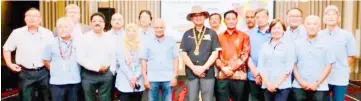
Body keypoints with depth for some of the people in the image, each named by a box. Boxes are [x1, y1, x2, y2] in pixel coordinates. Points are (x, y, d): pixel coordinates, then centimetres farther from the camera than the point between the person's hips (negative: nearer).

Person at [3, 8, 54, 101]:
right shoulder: (17, 33, 1)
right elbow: (7, 48, 12)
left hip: (43, 72, 0)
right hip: (25, 73, 0)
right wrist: (9, 64, 2)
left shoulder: (48, 33, 0)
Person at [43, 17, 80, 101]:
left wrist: (74, 71, 5)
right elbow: (46, 61, 7)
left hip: (74, 81, 1)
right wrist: (55, 71, 4)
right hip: (57, 82, -1)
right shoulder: (52, 43, 0)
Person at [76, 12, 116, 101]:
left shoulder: (110, 38, 7)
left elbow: (114, 56, 9)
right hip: (89, 75, -2)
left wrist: (112, 71, 1)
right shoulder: (85, 37, -4)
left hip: (106, 74, 3)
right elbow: (80, 58, -12)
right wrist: (98, 67, -13)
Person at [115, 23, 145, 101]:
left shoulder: (141, 45, 6)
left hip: (138, 81, 2)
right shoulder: (120, 44, 2)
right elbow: (121, 63, -4)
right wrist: (130, 77, -10)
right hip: (124, 81, -2)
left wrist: (136, 76, -10)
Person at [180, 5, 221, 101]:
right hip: (191, 73, 1)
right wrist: (194, 68, -9)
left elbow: (215, 53, -1)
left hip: (208, 73, -1)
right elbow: (183, 53, 3)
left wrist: (204, 68, -10)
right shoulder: (187, 34, 9)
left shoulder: (212, 33, 5)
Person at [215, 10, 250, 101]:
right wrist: (223, 68, -10)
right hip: (222, 76, 1)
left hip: (239, 75, -1)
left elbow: (245, 55, -1)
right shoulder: (219, 37, 13)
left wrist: (231, 68, -10)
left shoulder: (244, 36, 7)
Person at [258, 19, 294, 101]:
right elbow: (260, 66, 5)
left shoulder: (289, 45, 1)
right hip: (267, 86, 3)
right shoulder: (265, 45, 10)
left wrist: (277, 84, -9)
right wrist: (267, 83, -6)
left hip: (282, 86, -3)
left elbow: (288, 67, -5)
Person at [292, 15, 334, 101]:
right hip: (299, 87, 1)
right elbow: (293, 64, 5)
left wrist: (317, 83, -7)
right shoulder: (297, 43, 6)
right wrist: (300, 82, -5)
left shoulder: (325, 44, 3)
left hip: (320, 88, -1)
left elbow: (328, 66, 1)